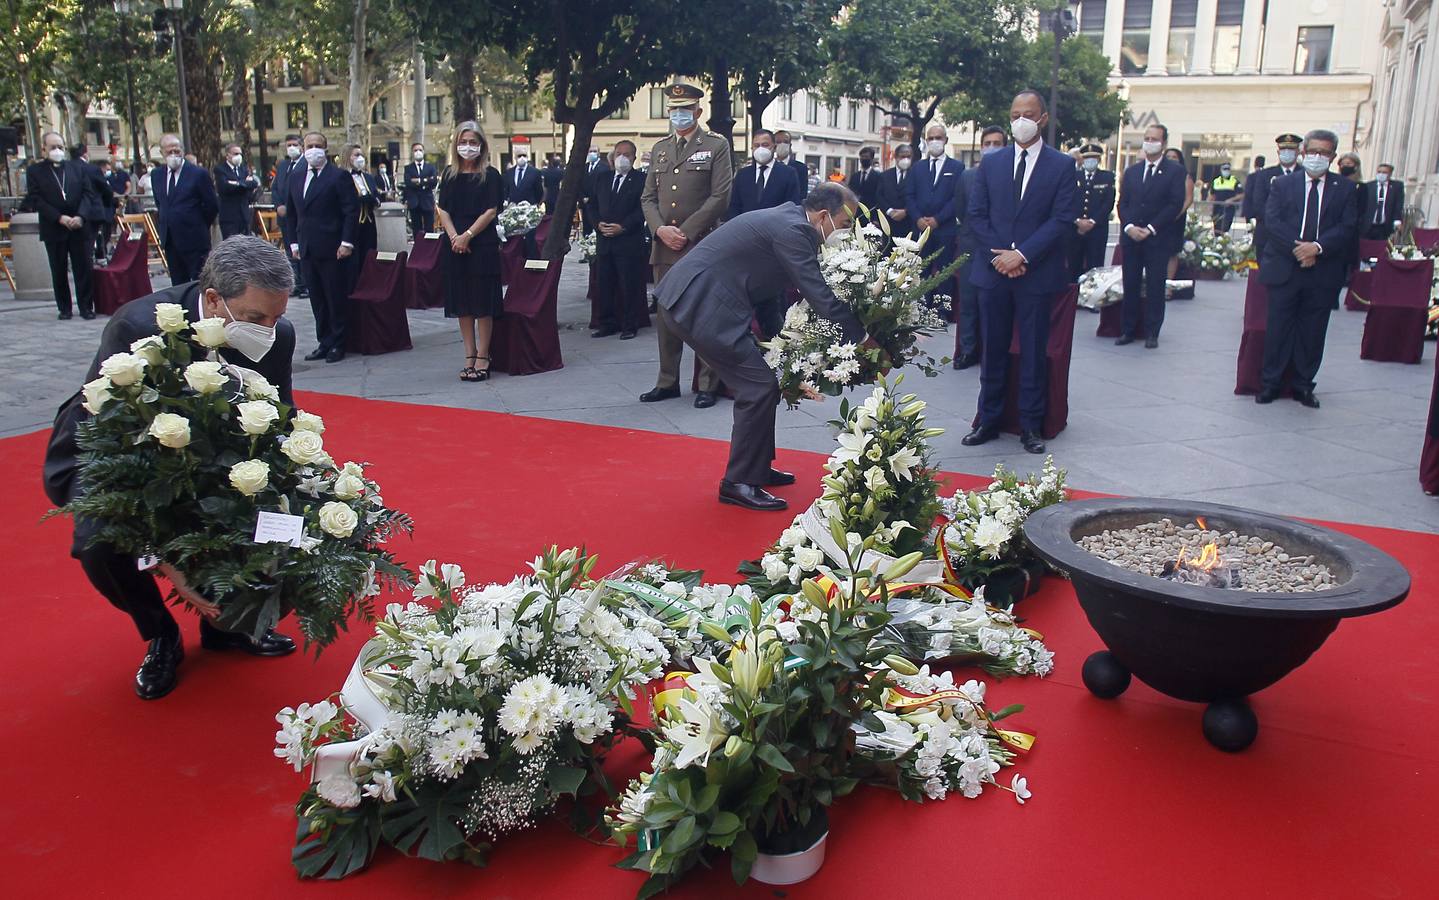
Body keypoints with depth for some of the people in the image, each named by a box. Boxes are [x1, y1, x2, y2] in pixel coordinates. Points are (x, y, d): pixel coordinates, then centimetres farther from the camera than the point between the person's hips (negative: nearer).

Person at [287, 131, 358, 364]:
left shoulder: (338, 177, -5)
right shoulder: (296, 176, 14)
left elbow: (351, 211, -9)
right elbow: (292, 212, 19)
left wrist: (346, 243, -14)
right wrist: (294, 242, 14)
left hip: (331, 249, -6)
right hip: (307, 249, 6)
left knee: (336, 298, 0)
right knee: (317, 299, 10)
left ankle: (337, 344, 9)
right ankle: (323, 342, 17)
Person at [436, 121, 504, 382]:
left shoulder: (490, 175, -2)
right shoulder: (450, 174, 9)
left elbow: (491, 211, -8)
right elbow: (443, 210, 5)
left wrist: (468, 235, -15)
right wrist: (454, 237, -10)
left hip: (483, 245, -4)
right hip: (456, 247, 4)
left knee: (483, 304, -1)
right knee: (462, 303, 7)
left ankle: (482, 359, 5)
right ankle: (469, 357, 15)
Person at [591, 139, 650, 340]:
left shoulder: (640, 181, -1)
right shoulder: (604, 181, 17)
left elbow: (642, 210, -10)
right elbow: (594, 208, 16)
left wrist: (622, 226, -17)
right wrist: (598, 224, -3)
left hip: (629, 242, -5)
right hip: (604, 242, 6)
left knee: (629, 286, -1)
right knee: (603, 285, 7)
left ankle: (630, 325, 8)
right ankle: (608, 324, 17)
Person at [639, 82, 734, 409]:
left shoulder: (717, 146, 1)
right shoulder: (660, 149, 16)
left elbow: (720, 197, -8)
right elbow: (648, 197, 14)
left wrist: (686, 232, -13)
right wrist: (660, 229, -5)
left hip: (701, 245, -5)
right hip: (664, 246, 5)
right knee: (667, 316, 8)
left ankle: (707, 385, 7)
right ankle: (668, 382, 17)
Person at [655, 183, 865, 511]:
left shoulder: (789, 218, 14)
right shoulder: (792, 230, -16)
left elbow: (814, 288, 22)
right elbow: (821, 297, -18)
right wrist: (863, 339, -9)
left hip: (693, 300, 10)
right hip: (698, 307, -10)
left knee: (759, 382, 16)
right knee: (759, 386, -7)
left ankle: (757, 466, 28)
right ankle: (739, 482, 3)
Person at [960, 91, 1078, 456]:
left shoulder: (1062, 166, 1)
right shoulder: (990, 163, 9)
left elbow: (1062, 219, -6)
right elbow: (976, 214, 5)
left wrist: (1022, 255, -15)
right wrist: (1000, 255, -8)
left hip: (1037, 273, -2)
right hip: (993, 271, 2)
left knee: (1034, 351, 4)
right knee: (993, 349, 8)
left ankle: (1031, 426, 12)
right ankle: (988, 420, 16)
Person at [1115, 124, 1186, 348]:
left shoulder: (1175, 171, 1)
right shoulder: (1131, 171, 14)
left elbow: (1176, 204, -7)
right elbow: (1122, 203, 10)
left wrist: (1151, 229, -13)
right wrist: (1129, 227, -8)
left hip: (1158, 239, -3)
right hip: (1131, 237, 4)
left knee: (1155, 287, 0)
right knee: (1131, 286, 5)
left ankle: (1152, 333, 6)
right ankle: (1128, 330, 10)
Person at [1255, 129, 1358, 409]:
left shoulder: (1346, 188, 7)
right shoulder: (1282, 184, 6)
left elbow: (1347, 227, -2)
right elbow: (1271, 220, -5)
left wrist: (1317, 246, -18)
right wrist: (1297, 248, -16)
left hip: (1324, 272, 1)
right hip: (1284, 268, -1)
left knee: (1312, 332, 6)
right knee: (1278, 329, 2)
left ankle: (1303, 385, 16)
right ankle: (1271, 383, 11)